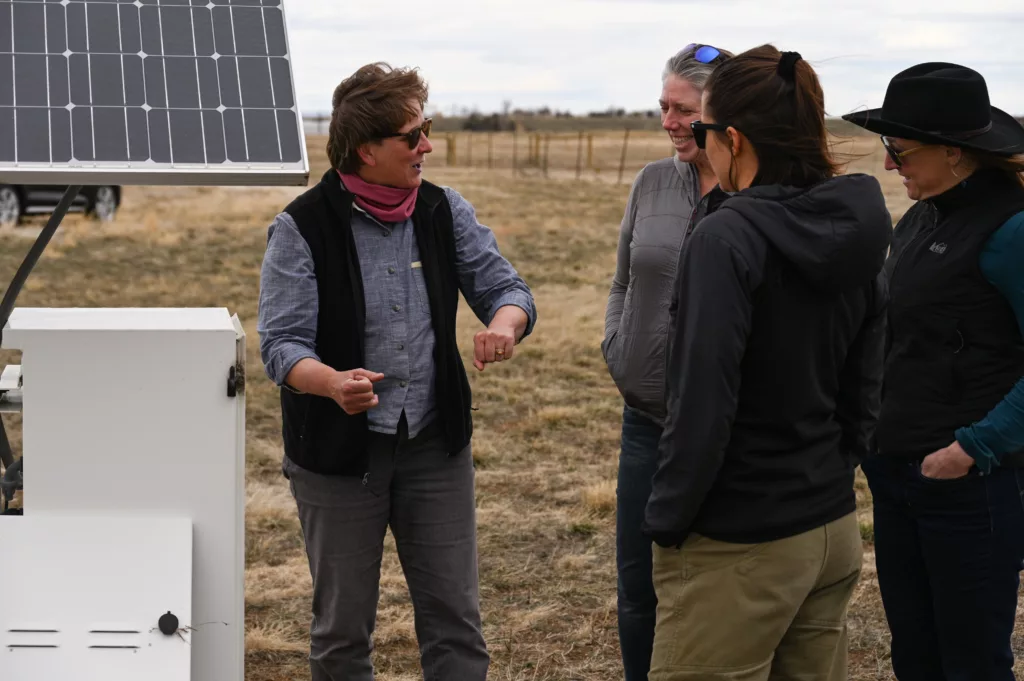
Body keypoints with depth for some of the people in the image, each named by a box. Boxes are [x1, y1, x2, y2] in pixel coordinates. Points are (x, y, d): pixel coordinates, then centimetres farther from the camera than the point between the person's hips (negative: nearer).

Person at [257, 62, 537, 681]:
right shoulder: (303, 228, -10)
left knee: (457, 619, 5)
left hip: (435, 444, 3)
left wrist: (504, 321, -21)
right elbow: (282, 344, -15)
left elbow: (505, 287, 4)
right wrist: (334, 383, -37)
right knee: (343, 628, 10)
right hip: (338, 450, -3)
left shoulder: (445, 211, 2)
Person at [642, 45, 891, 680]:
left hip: (739, 548, -7)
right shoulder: (857, 232, 4)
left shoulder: (727, 237, -19)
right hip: (834, 532, 8)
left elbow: (703, 405, -21)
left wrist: (666, 522, -10)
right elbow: (863, 392, 10)